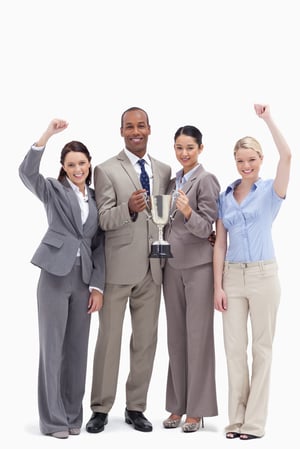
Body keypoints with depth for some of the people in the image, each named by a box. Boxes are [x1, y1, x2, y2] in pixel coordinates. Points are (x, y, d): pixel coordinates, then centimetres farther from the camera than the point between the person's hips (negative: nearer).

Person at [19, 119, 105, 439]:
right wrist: (48, 134, -26)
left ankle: (73, 416, 18)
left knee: (77, 348, 8)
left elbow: (99, 244, 11)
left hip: (84, 278, 4)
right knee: (52, 346, 0)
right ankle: (53, 419, 7)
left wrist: (97, 286, 4)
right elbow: (26, 172, -20)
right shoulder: (53, 190, 1)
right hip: (55, 274, -4)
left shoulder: (97, 198, 12)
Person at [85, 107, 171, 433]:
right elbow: (104, 220, -10)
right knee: (109, 338, 2)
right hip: (119, 267, -4)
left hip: (152, 268, 4)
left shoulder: (164, 171, 11)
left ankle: (136, 407, 20)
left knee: (146, 340, 9)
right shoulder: (106, 170, -3)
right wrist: (129, 208, -29)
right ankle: (101, 409, 13)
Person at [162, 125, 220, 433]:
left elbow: (207, 227, -12)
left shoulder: (206, 180, -6)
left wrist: (188, 212, -28)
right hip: (172, 266, 7)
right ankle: (178, 406, 16)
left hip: (198, 266, -7)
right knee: (176, 336, 9)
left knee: (198, 336, -3)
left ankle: (197, 410, 5)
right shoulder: (172, 182, 14)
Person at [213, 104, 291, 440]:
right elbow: (220, 243, 7)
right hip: (232, 276, 3)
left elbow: (286, 155, -20)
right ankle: (237, 418, 13)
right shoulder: (225, 196, 9)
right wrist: (218, 286, 1)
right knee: (234, 348, 4)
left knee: (261, 347, 3)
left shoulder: (270, 191, -1)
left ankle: (255, 421, 9)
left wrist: (267, 119, -15)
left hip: (263, 274, -3)